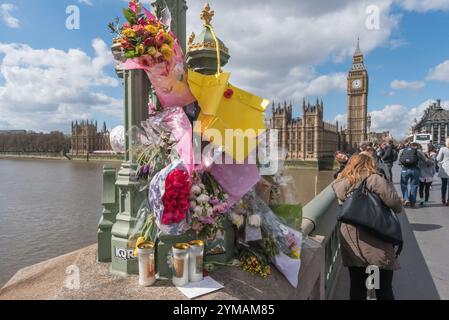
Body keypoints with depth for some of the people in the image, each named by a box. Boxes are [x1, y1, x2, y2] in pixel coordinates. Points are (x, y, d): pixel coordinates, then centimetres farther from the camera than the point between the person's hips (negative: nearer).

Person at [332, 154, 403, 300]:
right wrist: (398, 208, 8)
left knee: (357, 288, 16)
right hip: (375, 244, -4)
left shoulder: (340, 184, 4)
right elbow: (395, 204, -13)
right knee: (384, 290, 9)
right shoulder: (374, 180, -10)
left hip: (350, 243, 5)